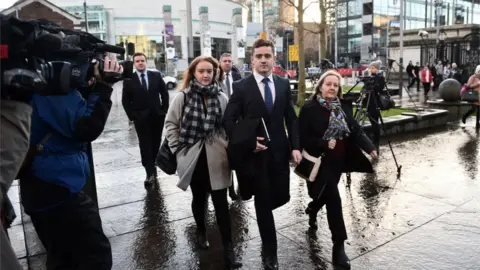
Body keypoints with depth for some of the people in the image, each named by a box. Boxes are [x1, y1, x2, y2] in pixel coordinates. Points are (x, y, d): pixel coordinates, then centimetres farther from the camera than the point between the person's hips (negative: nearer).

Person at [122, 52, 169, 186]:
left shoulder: (156, 75, 4)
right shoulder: (128, 80, -1)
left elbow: (164, 93, 7)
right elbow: (125, 100, 1)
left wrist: (164, 110, 0)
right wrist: (132, 116, -6)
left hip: (157, 115, 2)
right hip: (140, 118, -2)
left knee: (156, 143, 11)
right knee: (145, 145, -4)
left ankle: (153, 167, 27)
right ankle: (150, 172, -3)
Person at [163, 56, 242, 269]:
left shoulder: (222, 98, -2)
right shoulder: (183, 97, -6)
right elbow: (170, 124, 0)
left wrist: (227, 147, -1)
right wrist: (178, 149, -3)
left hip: (216, 158, 0)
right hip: (193, 157, 0)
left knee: (221, 202, 1)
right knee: (199, 198, 17)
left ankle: (228, 249, 9)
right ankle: (201, 231, 44)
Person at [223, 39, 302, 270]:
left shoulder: (283, 84, 5)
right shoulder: (241, 86, -5)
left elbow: (291, 118, 7)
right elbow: (229, 121, -6)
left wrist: (295, 146, -3)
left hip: (280, 151, 3)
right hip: (255, 152, -3)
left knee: (282, 196, 9)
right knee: (263, 201, 5)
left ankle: (262, 211, 45)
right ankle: (270, 251, 23)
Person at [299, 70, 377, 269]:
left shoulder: (344, 107, 4)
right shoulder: (309, 108, -12)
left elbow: (356, 130, -3)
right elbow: (303, 137, -14)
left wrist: (370, 148, -18)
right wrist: (324, 144, -23)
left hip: (338, 161, 6)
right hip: (320, 161, -6)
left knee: (326, 195, 21)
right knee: (334, 199, -12)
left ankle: (312, 210, 56)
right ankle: (339, 246, -2)